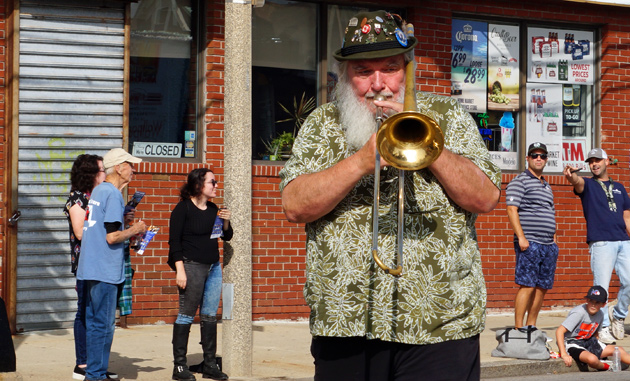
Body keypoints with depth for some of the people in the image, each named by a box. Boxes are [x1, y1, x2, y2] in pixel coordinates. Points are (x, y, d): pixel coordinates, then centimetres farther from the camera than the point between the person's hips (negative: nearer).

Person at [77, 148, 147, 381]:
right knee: (103, 324, -3)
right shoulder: (113, 195, -14)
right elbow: (112, 236, -19)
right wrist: (135, 230, -3)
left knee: (95, 322, 13)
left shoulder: (99, 190, 14)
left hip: (90, 267, 9)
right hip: (105, 270, -9)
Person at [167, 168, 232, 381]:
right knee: (186, 314, -4)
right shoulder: (183, 208, -6)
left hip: (213, 267, 7)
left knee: (210, 315, 8)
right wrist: (180, 270, -16)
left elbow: (227, 237, 19)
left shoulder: (213, 209, 13)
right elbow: (174, 241, -9)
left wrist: (225, 222, -1)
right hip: (192, 266, -7)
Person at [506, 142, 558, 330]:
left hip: (548, 245, 8)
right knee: (527, 286, -12)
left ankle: (531, 327, 13)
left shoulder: (546, 185, 23)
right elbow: (512, 210, -11)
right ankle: (518, 328, -10)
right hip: (529, 244, -8)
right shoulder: (519, 181, -2)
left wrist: (554, 240, 18)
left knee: (542, 287, 6)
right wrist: (521, 237, -18)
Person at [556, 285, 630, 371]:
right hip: (571, 343, -8)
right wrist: (564, 355, -33)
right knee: (592, 359, -33)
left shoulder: (600, 315, 0)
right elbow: (559, 331, -28)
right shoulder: (579, 313, -24)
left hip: (587, 341, 8)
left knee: (618, 350, 1)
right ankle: (606, 367, -2)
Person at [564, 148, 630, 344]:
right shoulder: (587, 185, 9)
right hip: (601, 243, -4)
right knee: (601, 287, -7)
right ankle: (604, 327, 0)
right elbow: (578, 182, -17)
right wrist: (571, 176, -42)